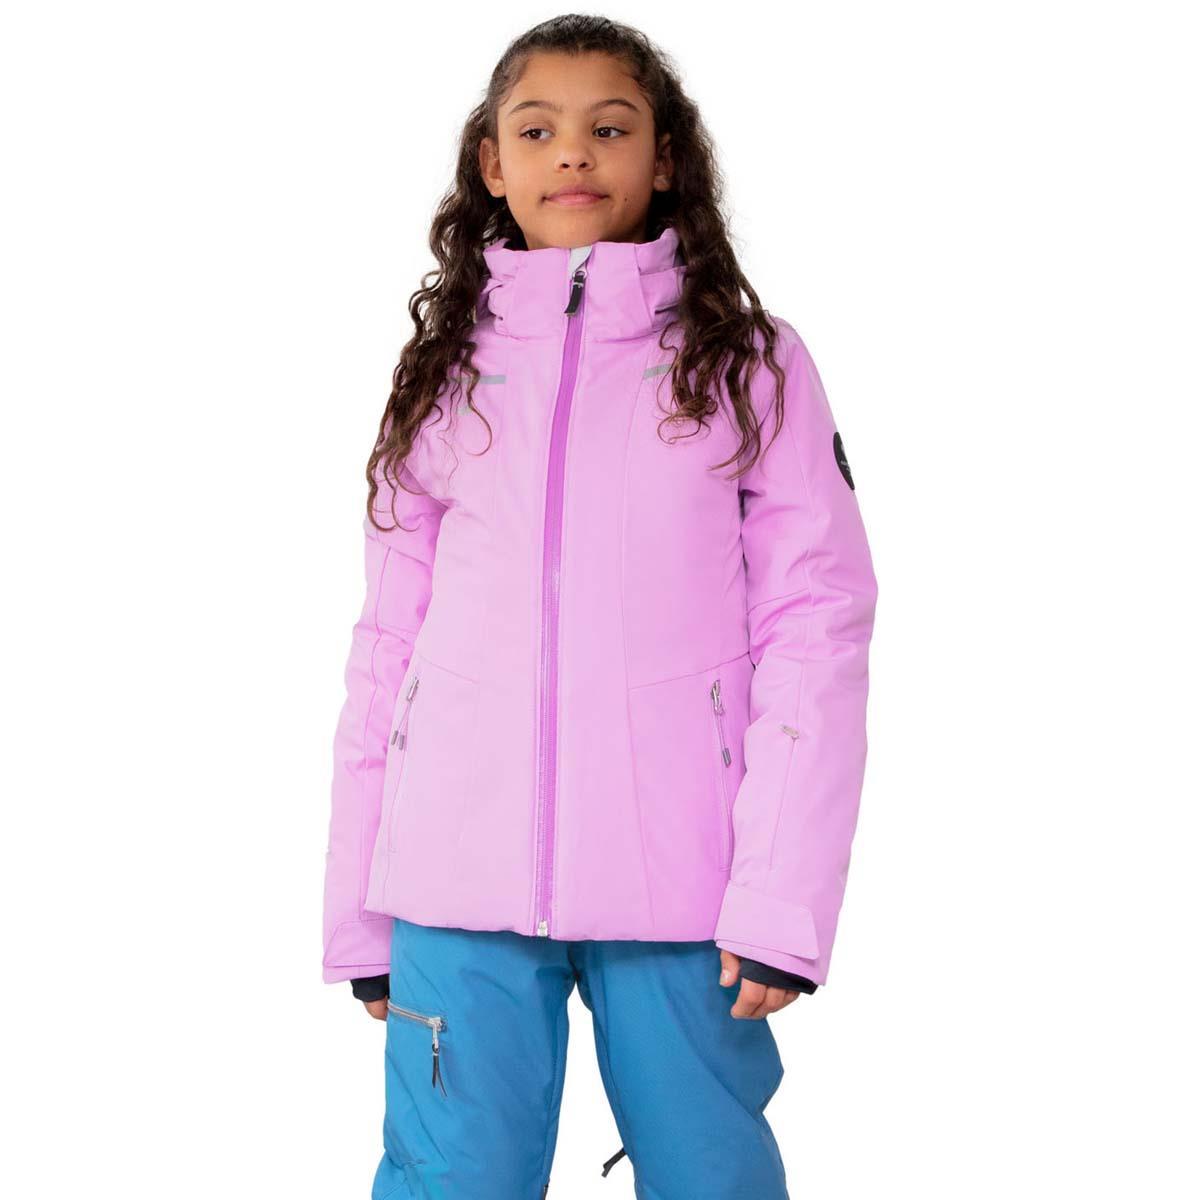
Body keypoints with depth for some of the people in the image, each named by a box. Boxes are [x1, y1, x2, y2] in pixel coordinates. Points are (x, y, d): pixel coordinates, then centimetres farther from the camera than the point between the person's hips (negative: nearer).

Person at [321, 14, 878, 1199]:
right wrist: (359, 911, 8)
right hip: (459, 881, 2)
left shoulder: (750, 365, 5)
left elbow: (816, 625, -2)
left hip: (677, 882, -2)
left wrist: (783, 896, -11)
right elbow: (386, 644, 12)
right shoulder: (445, 371, 12)